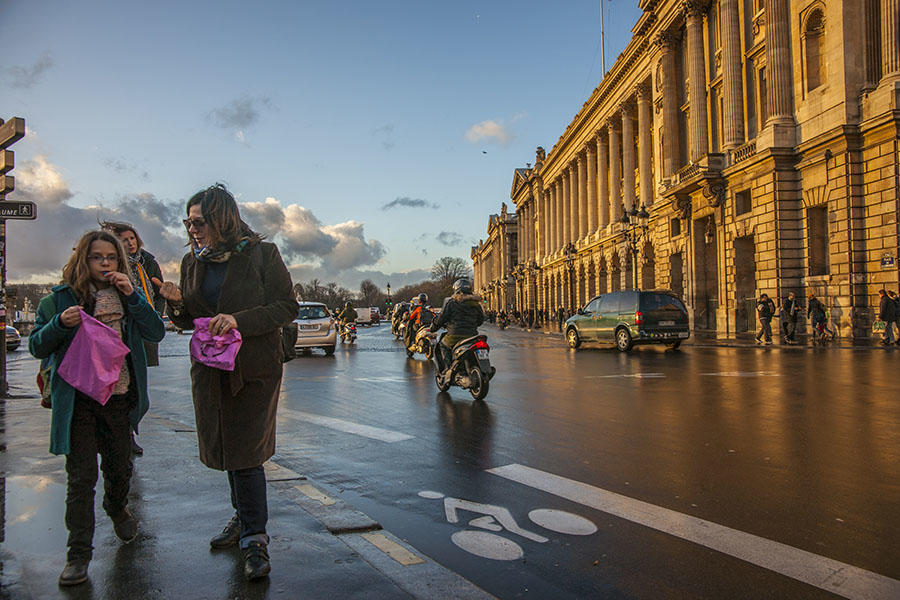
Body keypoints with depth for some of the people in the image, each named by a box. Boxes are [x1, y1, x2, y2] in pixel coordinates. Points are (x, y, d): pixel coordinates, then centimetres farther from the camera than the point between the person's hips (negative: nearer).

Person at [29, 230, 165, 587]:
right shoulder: (61, 299, 0)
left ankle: (117, 508, 47)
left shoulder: (127, 297, 5)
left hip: (120, 397, 2)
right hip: (78, 400, -2)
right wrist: (61, 324, -19)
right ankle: (78, 554, 7)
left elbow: (156, 333, -7)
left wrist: (132, 297, -16)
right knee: (81, 476, -3)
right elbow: (36, 347, 1)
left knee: (119, 467, 16)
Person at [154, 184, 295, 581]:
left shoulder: (261, 254, -7)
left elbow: (287, 307, -10)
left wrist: (240, 320, -22)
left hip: (254, 369, -6)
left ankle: (254, 537, 7)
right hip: (210, 368, 6)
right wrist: (177, 304, -8)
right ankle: (244, 519, 35)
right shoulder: (193, 261, 8)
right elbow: (189, 320, 15)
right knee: (225, 450, 15)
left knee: (245, 453, -6)